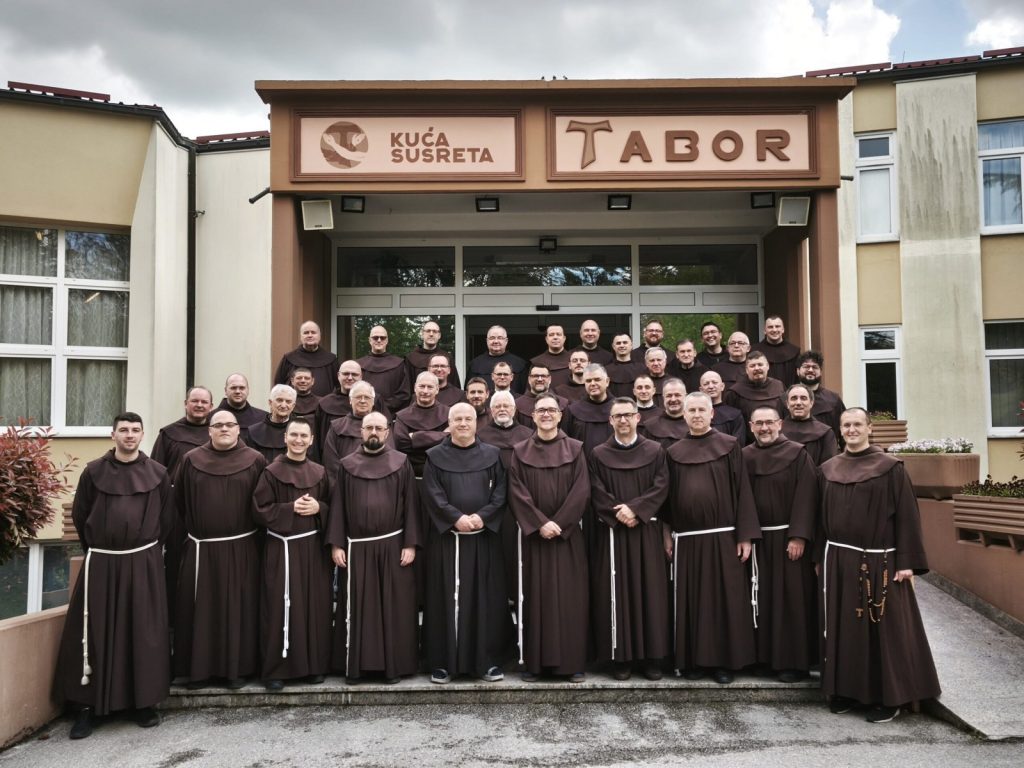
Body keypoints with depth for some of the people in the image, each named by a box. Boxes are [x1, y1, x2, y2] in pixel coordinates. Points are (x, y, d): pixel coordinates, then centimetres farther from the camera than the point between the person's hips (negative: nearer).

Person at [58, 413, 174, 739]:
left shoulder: (157, 473, 2)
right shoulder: (93, 471, 2)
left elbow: (167, 518, 7)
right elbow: (79, 515, 9)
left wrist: (149, 548, 10)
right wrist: (94, 546, 12)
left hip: (144, 563, 0)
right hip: (101, 562, 0)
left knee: (145, 633, 4)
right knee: (94, 632, 3)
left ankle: (144, 701, 16)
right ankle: (89, 704, 15)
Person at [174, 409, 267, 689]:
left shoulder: (255, 461, -1)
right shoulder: (191, 460, 3)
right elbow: (179, 502, 9)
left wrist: (256, 534, 2)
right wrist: (190, 531, 10)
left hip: (241, 548, -1)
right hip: (201, 548, 1)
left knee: (238, 607, 4)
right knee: (201, 608, 6)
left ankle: (238, 667, 14)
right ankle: (199, 667, 17)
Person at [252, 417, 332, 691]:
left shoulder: (319, 472, 8)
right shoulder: (271, 472, -3)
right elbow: (261, 510, -7)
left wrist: (318, 508, -9)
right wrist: (291, 508, -16)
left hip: (313, 548, 3)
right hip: (281, 548, -3)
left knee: (314, 606, 6)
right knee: (281, 607, -2)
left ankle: (314, 665, 18)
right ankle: (275, 669, 9)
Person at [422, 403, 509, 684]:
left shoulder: (492, 455, 8)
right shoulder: (435, 456, 5)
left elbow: (500, 492, 1)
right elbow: (431, 494, -5)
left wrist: (482, 516, -14)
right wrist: (456, 517, -17)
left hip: (484, 536, 1)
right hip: (446, 536, -1)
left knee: (485, 597, 4)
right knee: (447, 597, 2)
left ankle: (487, 660, 13)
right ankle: (442, 662, 10)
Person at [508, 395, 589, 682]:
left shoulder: (575, 449, 3)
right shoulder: (520, 452, 5)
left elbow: (582, 491, -5)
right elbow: (516, 493, -3)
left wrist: (559, 524, -13)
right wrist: (540, 523, -14)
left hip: (568, 534, 0)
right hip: (532, 534, 1)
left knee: (569, 597, 1)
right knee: (535, 596, 4)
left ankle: (573, 662, 9)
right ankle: (533, 662, 11)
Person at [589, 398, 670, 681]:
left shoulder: (655, 451, 6)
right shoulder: (599, 454, 6)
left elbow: (661, 487, -3)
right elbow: (597, 493, -1)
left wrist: (635, 508, -15)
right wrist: (618, 514, -15)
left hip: (646, 531, 0)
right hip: (611, 532, 0)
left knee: (649, 591, 2)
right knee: (616, 593, 1)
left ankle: (652, 656, 11)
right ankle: (620, 657, 9)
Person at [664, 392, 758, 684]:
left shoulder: (729, 446, 1)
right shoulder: (674, 452, 9)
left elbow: (742, 490, -2)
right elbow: (668, 496, 11)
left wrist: (745, 535, -7)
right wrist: (667, 534, 5)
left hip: (722, 535, -2)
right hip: (686, 538, 2)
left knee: (725, 597, 3)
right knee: (690, 600, 7)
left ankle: (724, 661, 14)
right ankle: (693, 659, 17)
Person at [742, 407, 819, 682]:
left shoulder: (797, 454, -5)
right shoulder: (744, 457, 6)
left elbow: (805, 497, -9)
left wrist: (799, 536, -15)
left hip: (788, 537, -4)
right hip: (756, 538, 4)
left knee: (791, 598, 1)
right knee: (762, 598, 9)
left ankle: (794, 661, 11)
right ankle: (766, 655, 20)